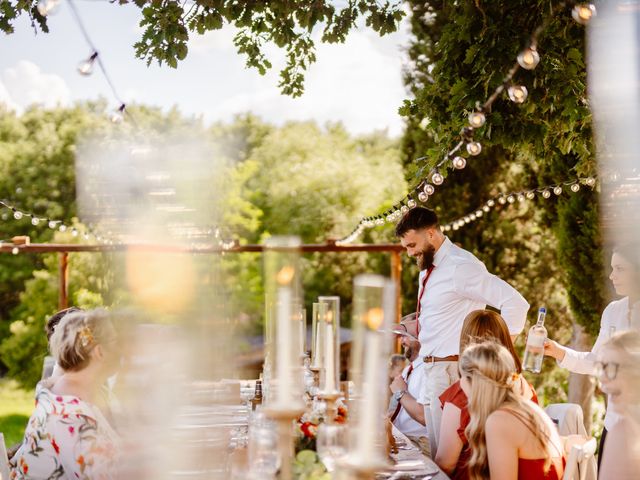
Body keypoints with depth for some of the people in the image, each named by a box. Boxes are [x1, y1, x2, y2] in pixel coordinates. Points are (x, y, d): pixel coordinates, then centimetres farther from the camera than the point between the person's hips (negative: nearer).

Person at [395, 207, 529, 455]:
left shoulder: (460, 267, -17)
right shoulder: (428, 268, 11)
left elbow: (516, 303, -23)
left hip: (452, 371, -9)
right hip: (432, 369, 9)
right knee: (437, 452, 14)